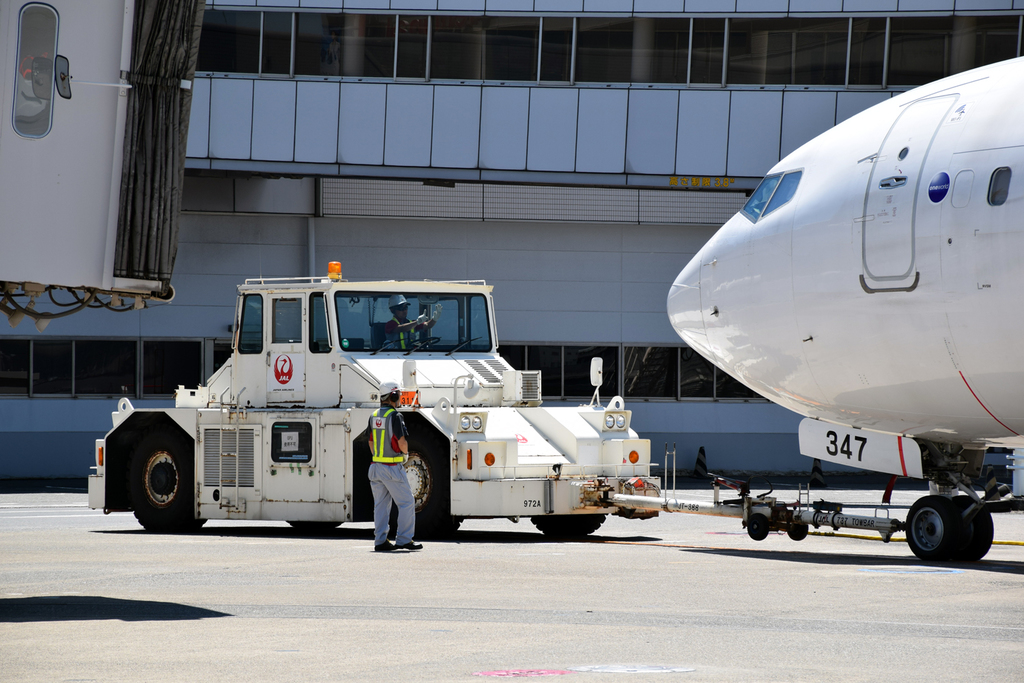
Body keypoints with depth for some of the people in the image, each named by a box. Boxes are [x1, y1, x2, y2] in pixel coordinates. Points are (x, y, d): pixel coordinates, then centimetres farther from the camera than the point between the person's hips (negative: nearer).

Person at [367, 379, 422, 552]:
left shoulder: (374, 416, 10)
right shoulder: (394, 416, -16)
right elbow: (402, 442, -18)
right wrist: (405, 453, 3)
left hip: (376, 466, 8)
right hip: (393, 467, -8)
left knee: (381, 505, 10)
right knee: (407, 502, 1)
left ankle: (380, 541, 9)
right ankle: (404, 539, 0)